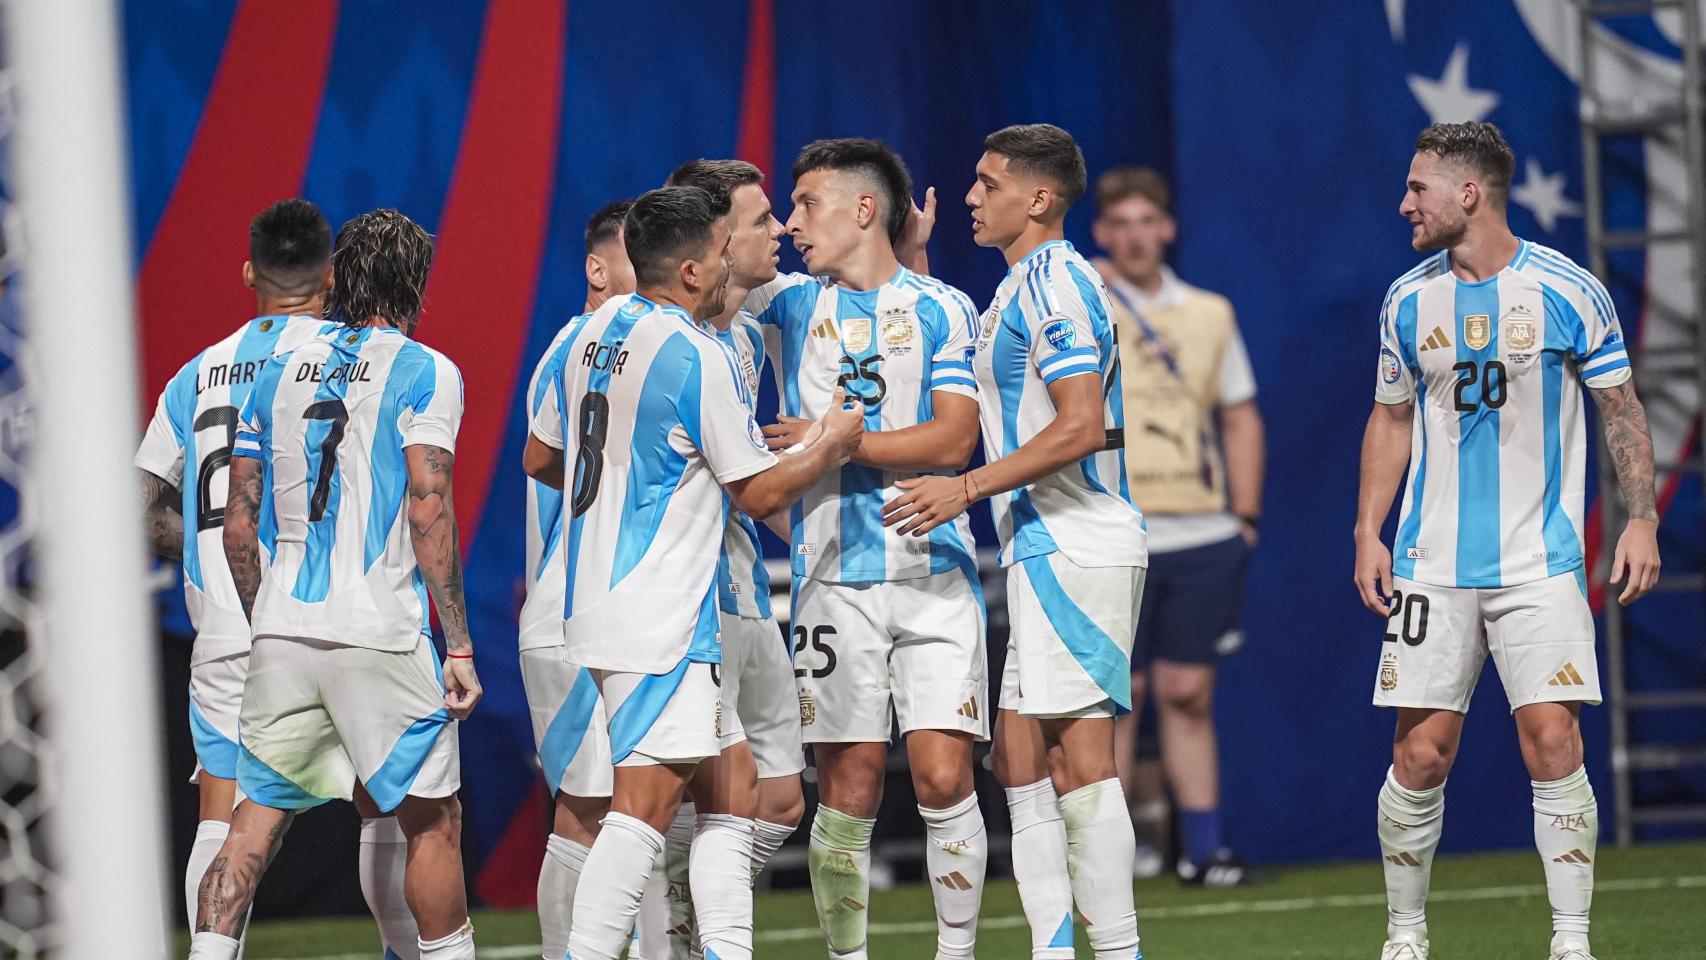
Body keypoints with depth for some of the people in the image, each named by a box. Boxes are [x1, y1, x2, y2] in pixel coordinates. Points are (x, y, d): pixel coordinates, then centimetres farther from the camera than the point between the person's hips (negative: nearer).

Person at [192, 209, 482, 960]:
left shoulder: (278, 375, 13)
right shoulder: (424, 373, -2)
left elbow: (238, 527, 13)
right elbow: (429, 512, -11)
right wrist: (458, 646, -8)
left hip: (282, 625, 4)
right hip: (381, 633, -4)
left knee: (258, 816, 6)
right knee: (432, 819, 7)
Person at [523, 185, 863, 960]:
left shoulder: (594, 333, 9)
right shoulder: (696, 357, -16)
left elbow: (541, 458, 20)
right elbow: (761, 493, -10)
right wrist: (833, 446, 6)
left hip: (597, 599, 10)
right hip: (659, 619, -10)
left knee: (722, 793, 13)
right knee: (645, 804, -12)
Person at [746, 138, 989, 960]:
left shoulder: (941, 308, 4)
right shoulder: (788, 304, 12)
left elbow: (953, 439, -5)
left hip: (933, 570, -2)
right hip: (835, 575, 2)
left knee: (944, 778, -8)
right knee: (848, 791, -2)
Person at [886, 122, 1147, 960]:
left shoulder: (1054, 286, -13)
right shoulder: (1021, 287, 18)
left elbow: (1082, 427, -22)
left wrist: (966, 488, -20)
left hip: (1074, 551, -10)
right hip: (1045, 549, 10)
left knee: (1080, 758, -10)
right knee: (1020, 758, 9)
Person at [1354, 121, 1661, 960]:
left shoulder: (1567, 291, -4)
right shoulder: (1409, 301, 6)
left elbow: (1621, 409, 3)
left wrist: (1641, 518, -6)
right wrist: (1368, 533, 8)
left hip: (1538, 564, -3)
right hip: (1432, 566, 3)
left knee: (1552, 741, -11)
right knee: (1420, 752, -1)